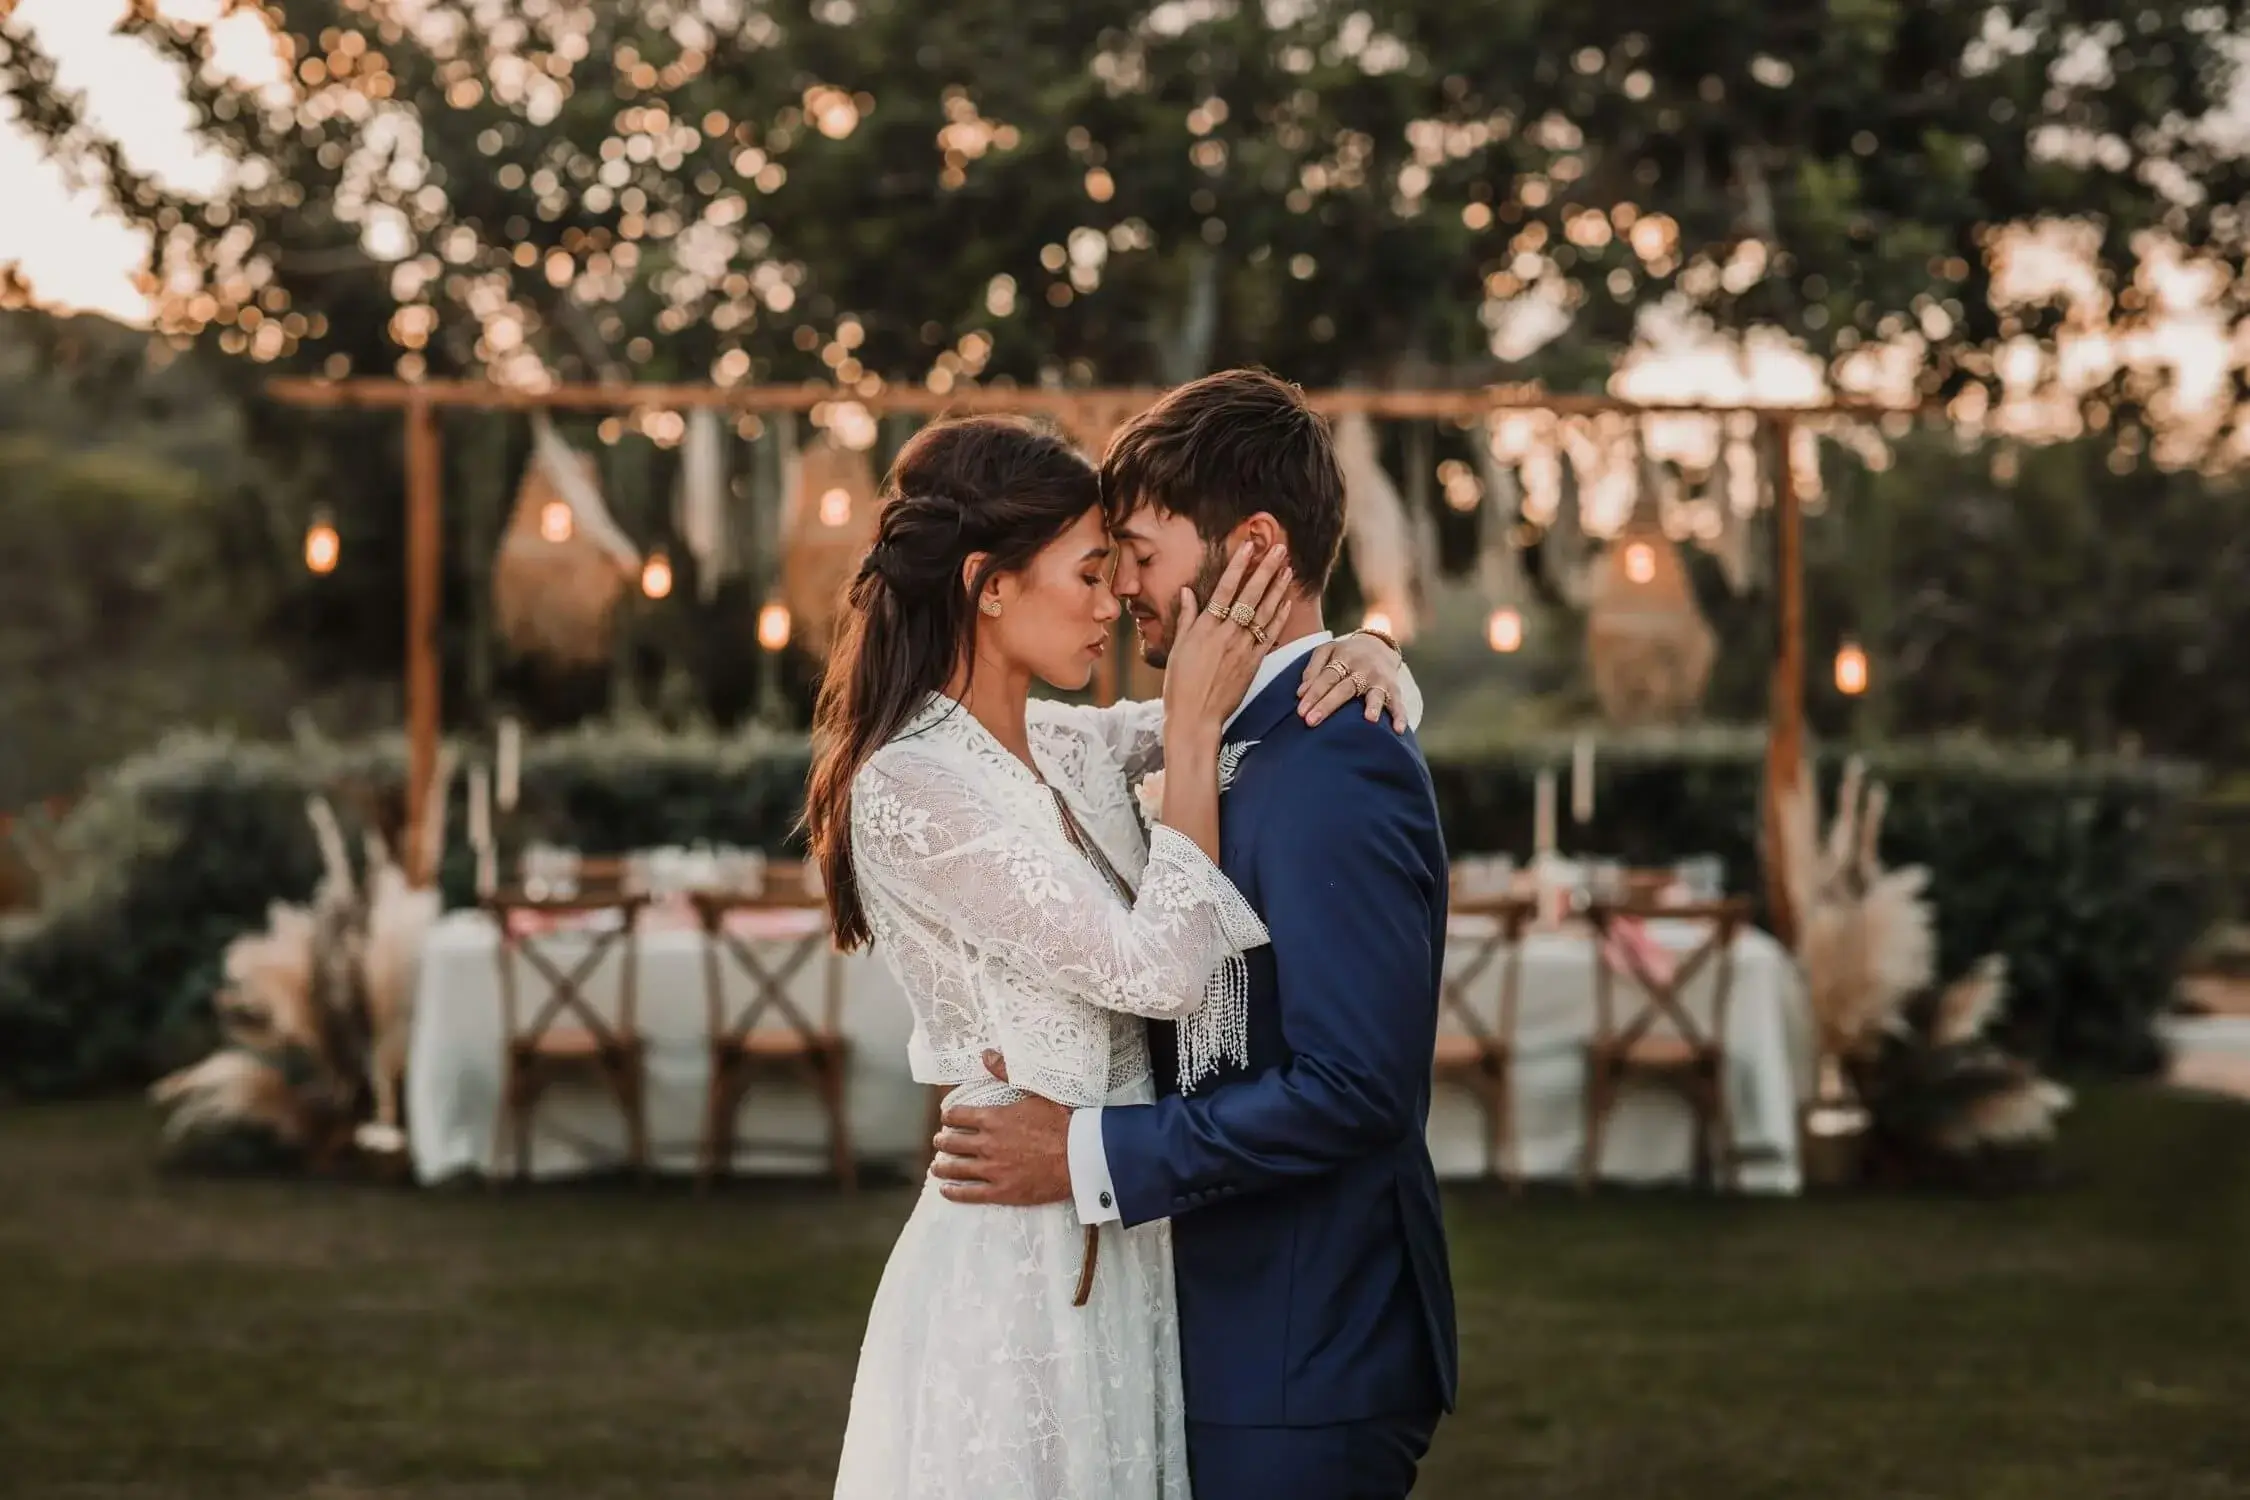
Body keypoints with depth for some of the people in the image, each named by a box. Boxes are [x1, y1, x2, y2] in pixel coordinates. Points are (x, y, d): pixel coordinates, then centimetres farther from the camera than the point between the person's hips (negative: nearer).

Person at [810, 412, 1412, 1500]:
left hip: (1123, 1247, 8)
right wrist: (1193, 732, -14)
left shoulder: (1067, 748, 8)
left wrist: (1361, 656, -4)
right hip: (1018, 1258, -8)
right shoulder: (908, 792, -17)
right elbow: (1161, 970, -20)